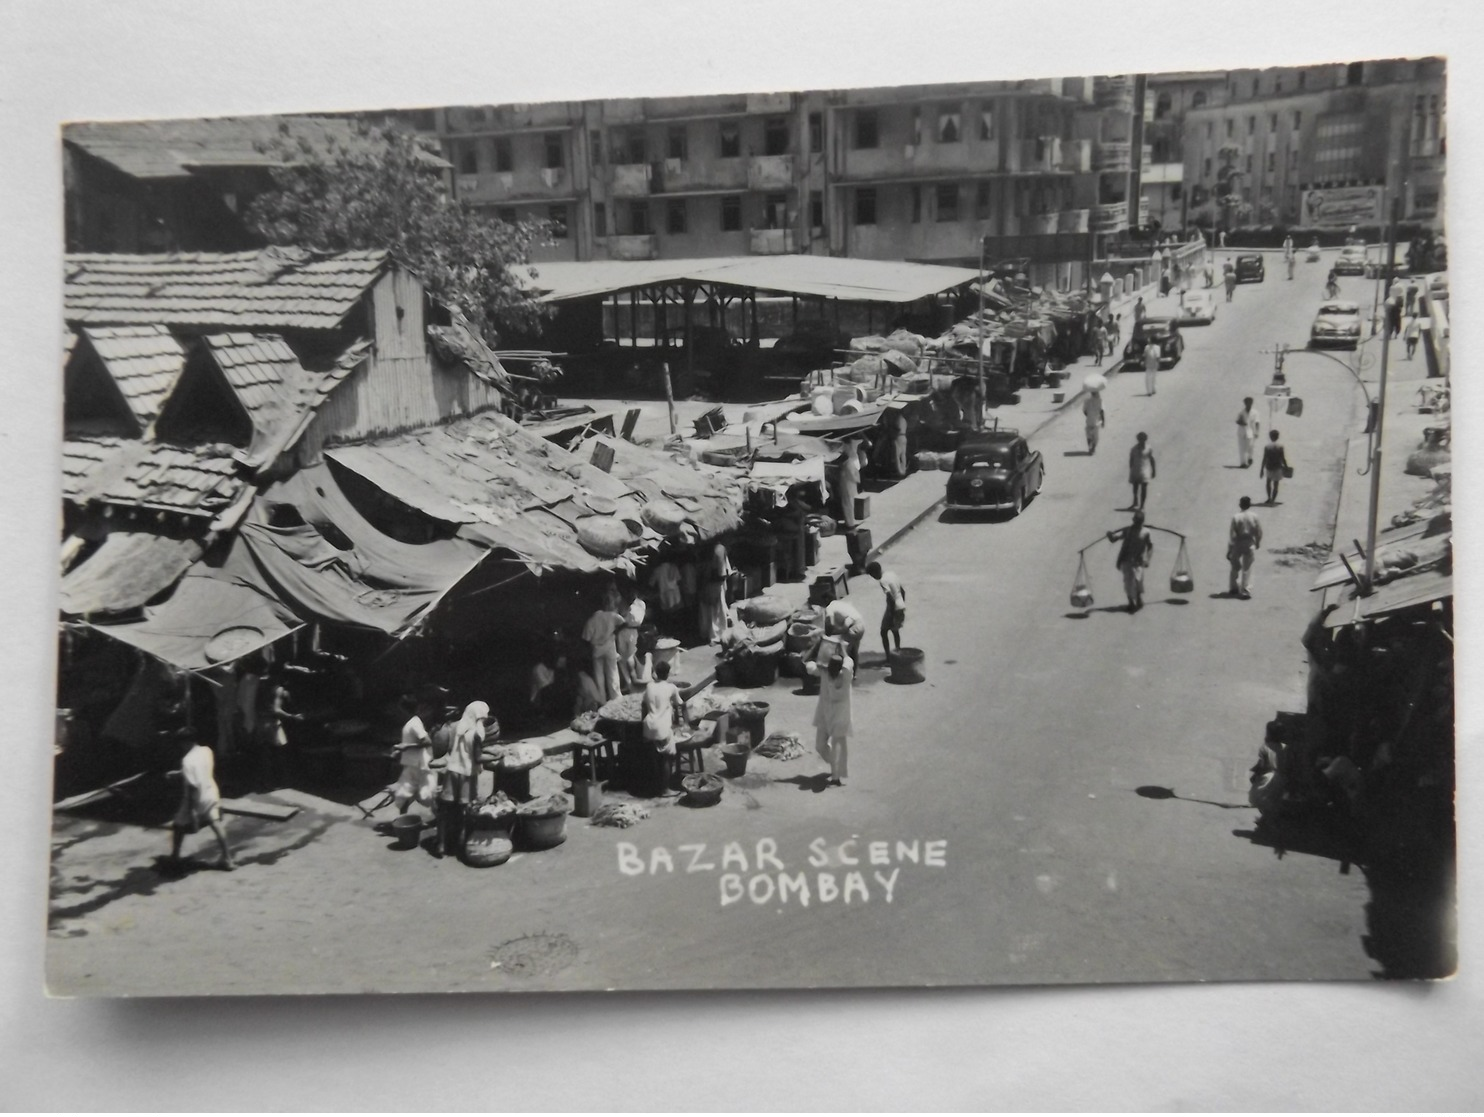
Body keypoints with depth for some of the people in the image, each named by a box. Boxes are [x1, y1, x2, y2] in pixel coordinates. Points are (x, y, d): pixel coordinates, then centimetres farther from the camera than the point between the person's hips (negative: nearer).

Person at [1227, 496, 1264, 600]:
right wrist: (1258, 543, 15)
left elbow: (1232, 535, -12)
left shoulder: (1236, 517, -14)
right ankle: (1246, 591, 2)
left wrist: (1229, 550, -7)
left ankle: (1233, 588, 27)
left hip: (1238, 544, 0)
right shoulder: (1254, 516, -9)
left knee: (1235, 567, 17)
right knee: (1247, 569, 5)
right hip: (1250, 544, 0)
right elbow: (1259, 531, -2)